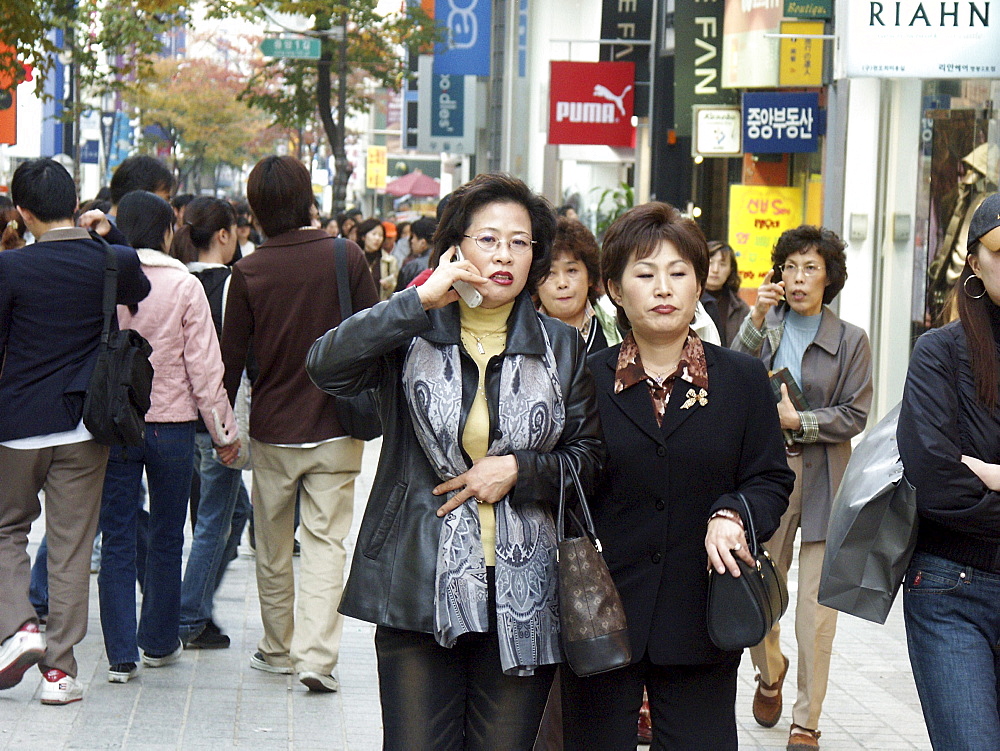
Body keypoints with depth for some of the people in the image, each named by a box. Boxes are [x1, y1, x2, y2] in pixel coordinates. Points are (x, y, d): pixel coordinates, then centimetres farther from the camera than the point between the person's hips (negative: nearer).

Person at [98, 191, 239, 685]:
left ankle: (121, 654, 2)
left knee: (117, 539, 5)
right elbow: (204, 366, -6)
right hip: (171, 424, -1)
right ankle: (159, 642, 25)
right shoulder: (184, 286, -8)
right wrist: (223, 431, 3)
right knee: (166, 538, 14)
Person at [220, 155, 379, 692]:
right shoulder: (346, 257, -7)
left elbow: (232, 357, -2)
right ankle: (316, 654, -10)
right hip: (335, 429, -1)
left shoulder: (248, 272, -6)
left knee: (272, 547, 15)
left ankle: (277, 648, 25)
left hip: (271, 430, 1)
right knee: (326, 543, 1)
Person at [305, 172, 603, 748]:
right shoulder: (411, 336, 3)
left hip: (522, 599, 2)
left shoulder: (561, 347, 9)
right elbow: (326, 367, -15)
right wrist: (420, 301, -19)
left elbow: (590, 457, 11)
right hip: (419, 590, -2)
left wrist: (516, 470, -7)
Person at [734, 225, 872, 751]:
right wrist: (757, 319, -15)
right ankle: (770, 673, 36)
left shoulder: (850, 340, 3)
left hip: (823, 477, -2)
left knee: (816, 601, -4)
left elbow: (855, 416, -1)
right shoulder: (764, 329, 8)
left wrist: (798, 421, -13)